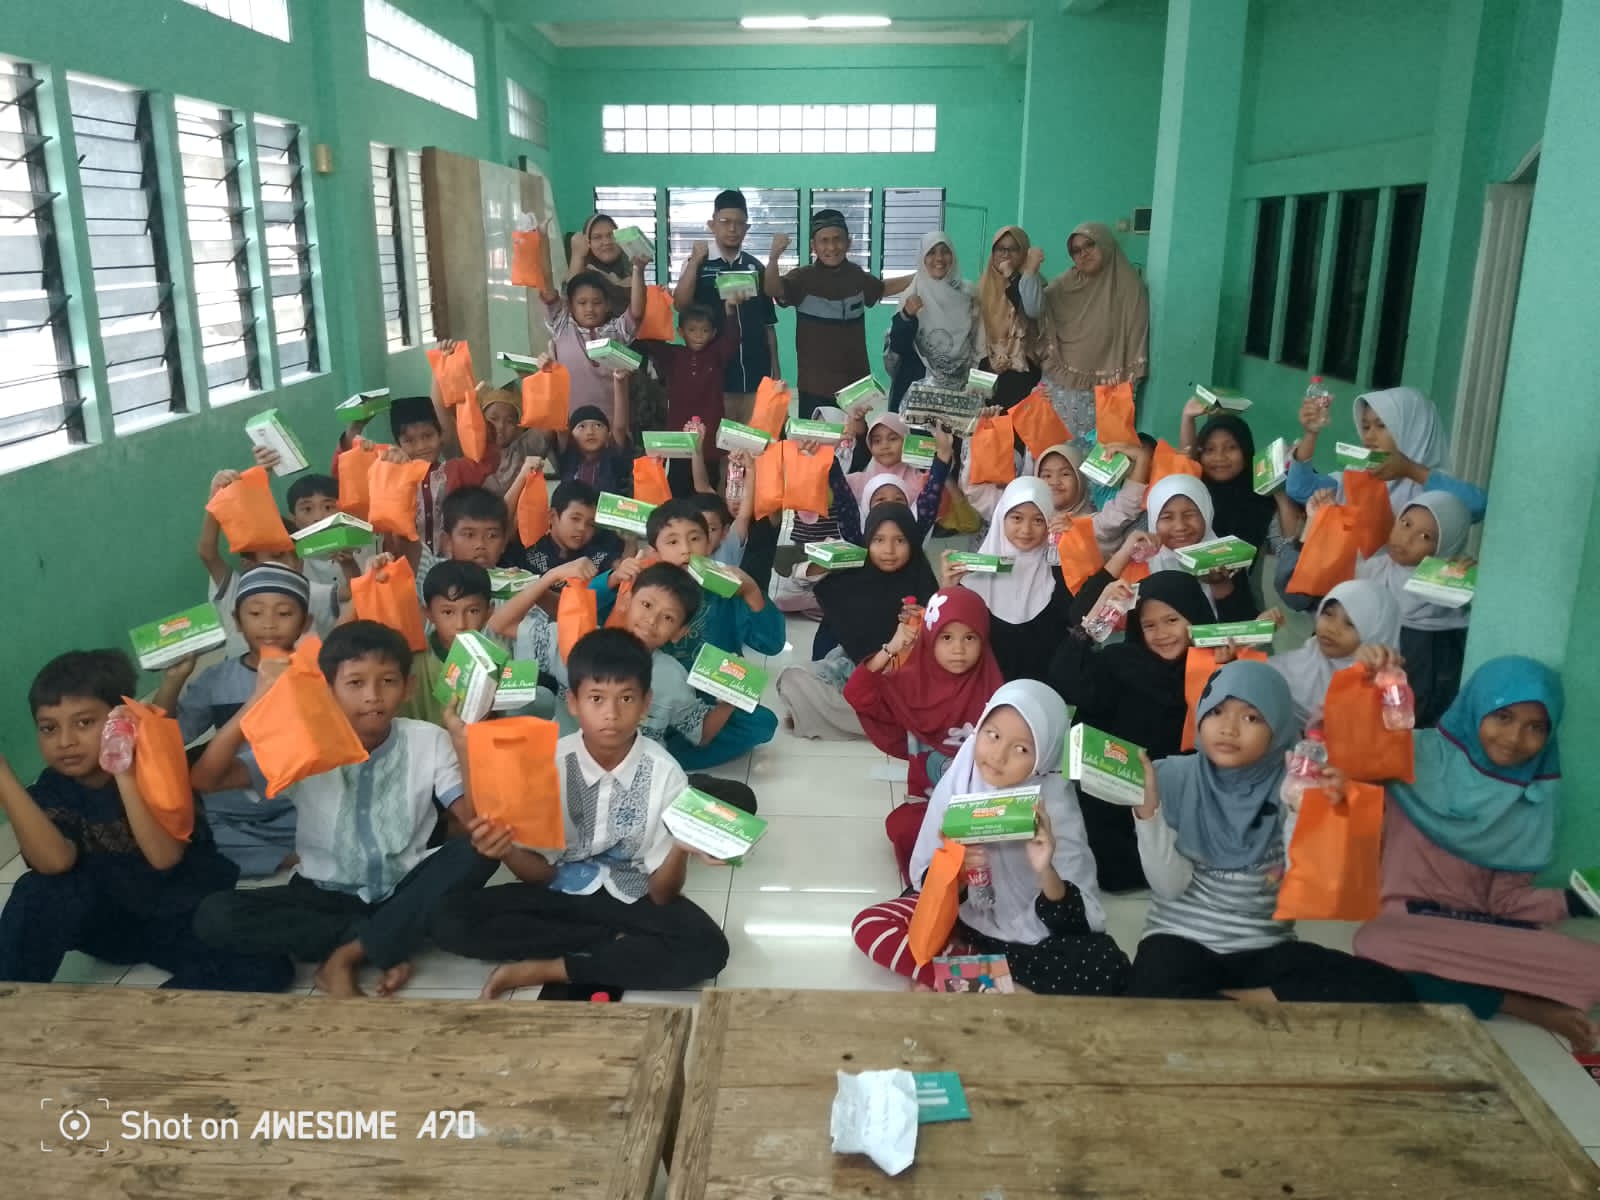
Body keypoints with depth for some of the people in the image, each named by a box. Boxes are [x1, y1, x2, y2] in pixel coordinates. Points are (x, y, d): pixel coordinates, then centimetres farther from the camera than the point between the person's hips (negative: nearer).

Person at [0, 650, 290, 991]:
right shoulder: (51, 791, -8)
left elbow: (165, 856, -33)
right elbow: (55, 862, -30)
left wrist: (124, 772, -41)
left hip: (187, 920, -2)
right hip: (110, 922, 3)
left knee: (266, 967, -28)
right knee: (42, 889, -26)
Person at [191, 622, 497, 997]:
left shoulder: (429, 741, -8)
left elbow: (477, 823, -18)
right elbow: (205, 779, -17)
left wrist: (465, 749, -32)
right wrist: (257, 704, -27)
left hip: (404, 892, 0)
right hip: (326, 897, 1)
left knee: (478, 850, -29)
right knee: (215, 915, -23)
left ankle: (346, 956, -21)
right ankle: (384, 944, -16)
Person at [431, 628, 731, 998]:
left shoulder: (664, 773, -16)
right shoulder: (551, 763, -12)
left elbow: (661, 894, -13)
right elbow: (541, 874, -6)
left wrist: (679, 851, -34)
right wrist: (509, 852, -27)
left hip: (634, 898, -1)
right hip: (560, 893, 2)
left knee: (707, 948, -30)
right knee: (451, 923, -20)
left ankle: (546, 969, -18)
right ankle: (619, 947, -13)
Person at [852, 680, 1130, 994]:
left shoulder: (1055, 806, -18)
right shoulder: (958, 784, -13)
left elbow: (1074, 921, -20)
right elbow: (925, 880, -7)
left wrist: (1046, 873, -40)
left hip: (1030, 938, -2)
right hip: (962, 916, 2)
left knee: (1107, 967, -29)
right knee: (869, 926, -16)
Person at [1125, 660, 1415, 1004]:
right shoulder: (1173, 776, -5)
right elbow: (1169, 887, -8)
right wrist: (1148, 809, -20)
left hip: (1266, 947, 3)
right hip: (1181, 939, -3)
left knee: (1392, 991, -21)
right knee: (1155, 1004, -38)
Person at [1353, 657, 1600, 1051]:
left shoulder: (1538, 796, 10)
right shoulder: (1422, 754, 1)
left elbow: (1502, 899, 9)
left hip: (1480, 927, 3)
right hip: (1411, 918, -2)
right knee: (1377, 944, -39)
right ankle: (1522, 1005, -20)